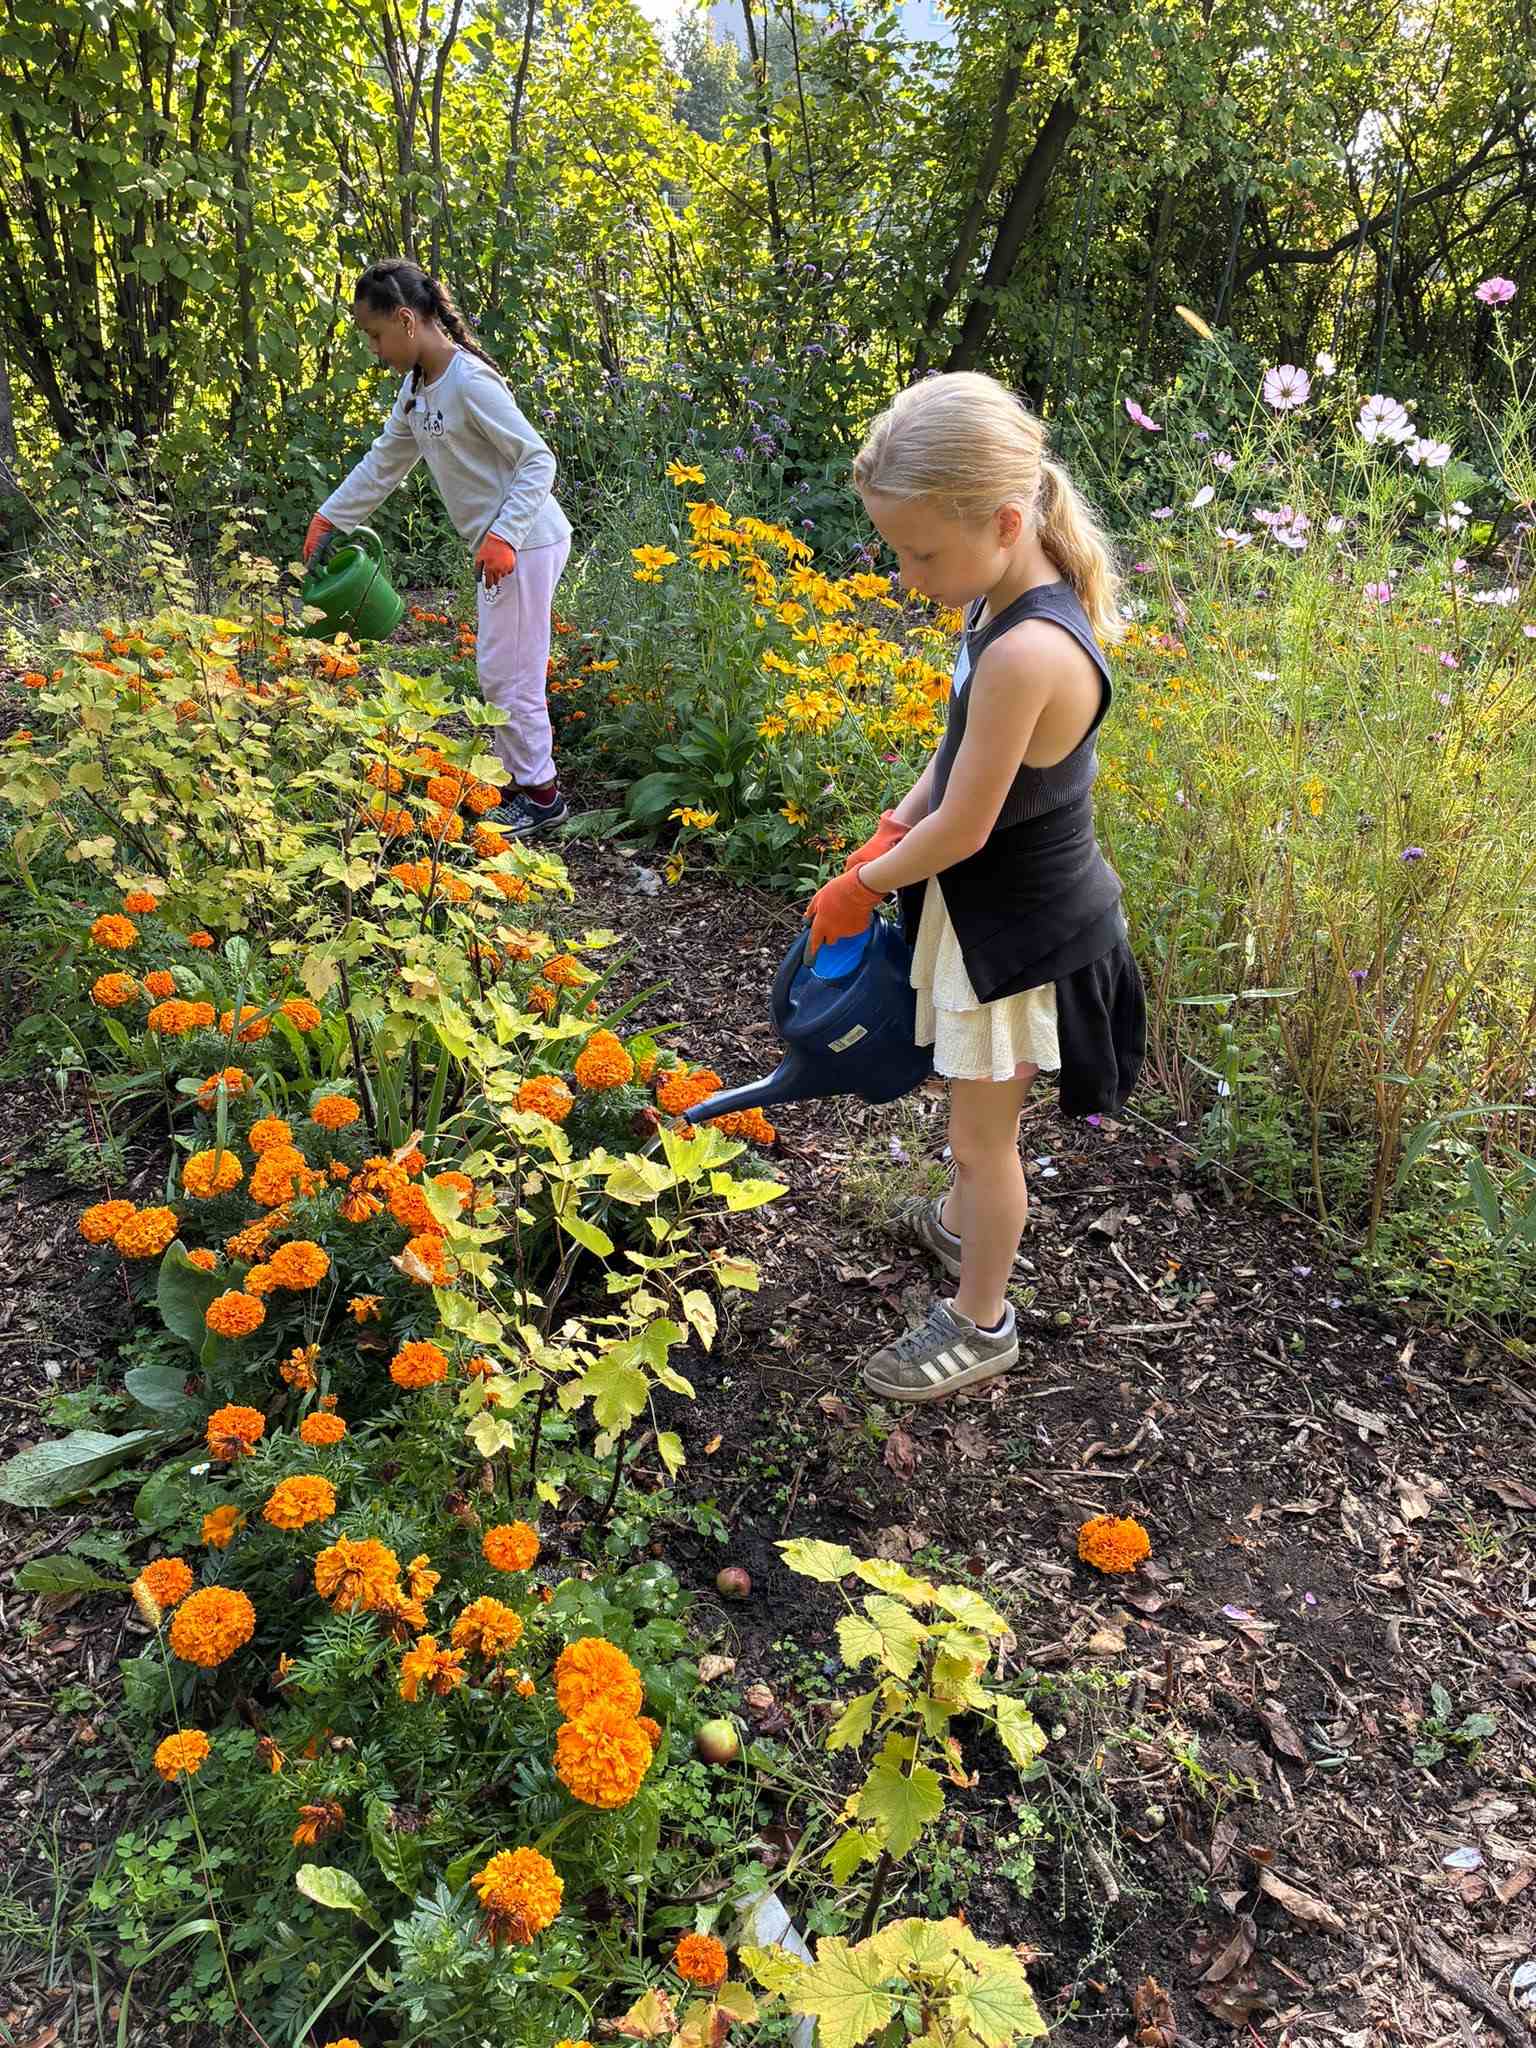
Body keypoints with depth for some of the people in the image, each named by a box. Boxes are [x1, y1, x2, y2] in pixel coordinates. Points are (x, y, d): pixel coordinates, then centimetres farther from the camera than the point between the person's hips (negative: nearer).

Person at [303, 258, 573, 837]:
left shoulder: (469, 382, -19)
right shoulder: (416, 387, 9)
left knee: (506, 672, -4)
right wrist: (329, 519, 15)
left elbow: (538, 460, -20)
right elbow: (384, 463, 18)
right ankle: (516, 774, 27)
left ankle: (540, 794, 7)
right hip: (495, 546, 9)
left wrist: (503, 536, -29)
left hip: (524, 545, -9)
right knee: (498, 670, 15)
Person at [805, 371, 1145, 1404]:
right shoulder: (1021, 601, -3)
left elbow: (963, 828, -25)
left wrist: (860, 885, -9)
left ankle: (981, 1325, 30)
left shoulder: (1025, 651, -33)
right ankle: (965, 1223, 53)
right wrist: (895, 825, 0)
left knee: (982, 1131, 9)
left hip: (1019, 929, -9)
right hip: (1004, 902, 9)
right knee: (981, 1112, 29)